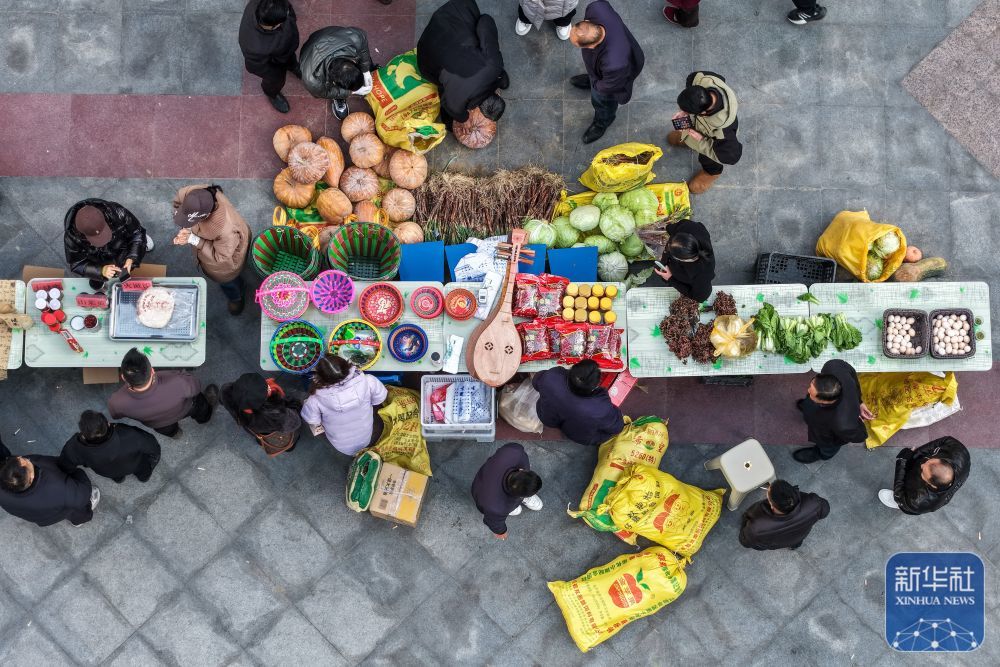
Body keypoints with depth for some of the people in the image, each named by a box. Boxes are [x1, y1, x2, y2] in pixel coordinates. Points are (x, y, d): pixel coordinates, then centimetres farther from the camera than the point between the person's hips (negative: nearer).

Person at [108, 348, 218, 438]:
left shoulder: (116, 403, -41)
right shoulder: (177, 384, -49)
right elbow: (195, 387, -23)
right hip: (184, 411, 0)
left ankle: (172, 432, 70)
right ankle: (204, 416, 67)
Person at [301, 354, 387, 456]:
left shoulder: (316, 401, -34)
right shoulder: (367, 381, -33)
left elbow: (312, 422, -15)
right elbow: (380, 399, -14)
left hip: (341, 447, -1)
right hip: (369, 439, 1)